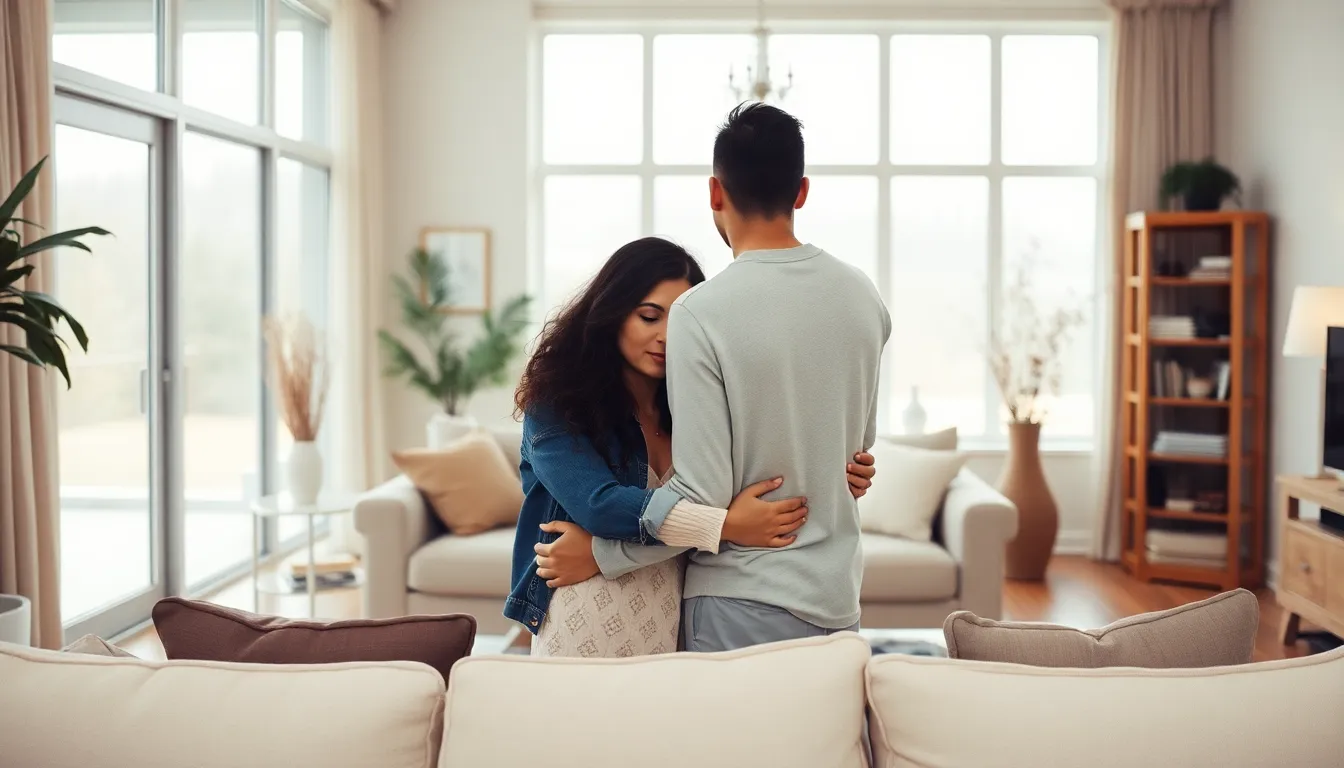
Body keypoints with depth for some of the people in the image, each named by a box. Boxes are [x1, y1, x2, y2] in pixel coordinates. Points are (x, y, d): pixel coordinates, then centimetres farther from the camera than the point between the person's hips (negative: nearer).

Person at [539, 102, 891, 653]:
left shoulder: (700, 313, -19)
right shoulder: (863, 296, 0)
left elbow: (703, 496, -19)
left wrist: (600, 554, -7)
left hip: (739, 607, -5)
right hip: (838, 599, 6)